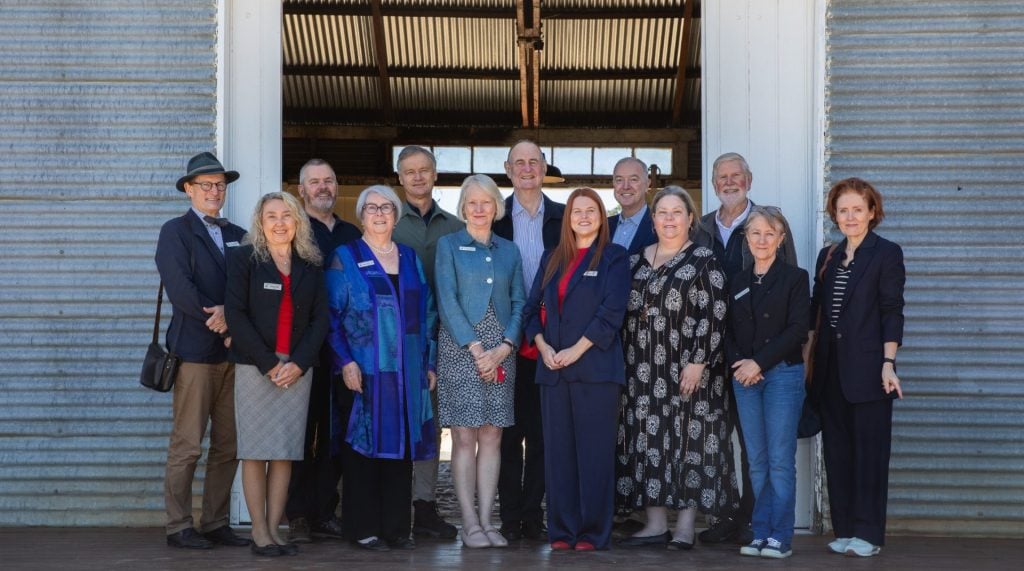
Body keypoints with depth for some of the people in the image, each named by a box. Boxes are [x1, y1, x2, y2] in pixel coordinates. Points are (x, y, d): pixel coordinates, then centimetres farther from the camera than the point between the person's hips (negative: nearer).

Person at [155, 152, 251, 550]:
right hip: (195, 351, -6)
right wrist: (220, 319, -12)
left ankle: (216, 524, 14)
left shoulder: (237, 236, 16)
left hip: (233, 352, 6)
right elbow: (181, 290, -12)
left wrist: (228, 314, -12)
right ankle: (179, 528, 3)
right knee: (187, 446, -3)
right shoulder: (175, 232, 0)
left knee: (228, 446, 7)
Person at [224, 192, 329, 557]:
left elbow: (320, 318, 7)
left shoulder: (310, 266, 11)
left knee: (285, 452, 2)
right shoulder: (244, 259, 2)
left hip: (297, 369, 3)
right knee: (256, 451, -2)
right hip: (254, 367, -3)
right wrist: (268, 363, -10)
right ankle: (259, 531, 4)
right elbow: (235, 314, -6)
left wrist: (299, 363, -7)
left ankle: (274, 529, 7)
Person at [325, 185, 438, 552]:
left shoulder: (410, 258, 14)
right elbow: (332, 314, -4)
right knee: (363, 447, -2)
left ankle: (396, 527, 12)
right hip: (364, 371, -4)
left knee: (401, 447, 5)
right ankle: (362, 528, 5)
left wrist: (429, 363, 10)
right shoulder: (345, 257, 1)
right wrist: (345, 362, -13)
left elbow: (426, 313, 15)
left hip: (405, 372, 4)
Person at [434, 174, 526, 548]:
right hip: (460, 349, -3)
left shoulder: (509, 251, 14)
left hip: (501, 352, 3)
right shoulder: (449, 245, 5)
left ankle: (486, 521, 6)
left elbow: (519, 303, 9)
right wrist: (477, 348, -12)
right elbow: (447, 301, -4)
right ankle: (469, 524, -1)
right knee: (465, 436, -4)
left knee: (492, 436, 2)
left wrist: (504, 347, -7)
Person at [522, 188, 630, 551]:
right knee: (558, 452, 5)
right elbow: (533, 307, 13)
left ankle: (593, 532, 2)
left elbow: (611, 312, -8)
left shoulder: (614, 257, 2)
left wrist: (576, 351, -13)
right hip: (553, 369, 5)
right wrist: (543, 346, -4)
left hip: (595, 367, -4)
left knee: (594, 452, -3)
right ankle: (562, 531, 10)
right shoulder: (551, 258, 16)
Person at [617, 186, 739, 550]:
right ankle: (656, 524, 11)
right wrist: (623, 363, 9)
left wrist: (698, 362, -17)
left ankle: (685, 527, 2)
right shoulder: (636, 261, 13)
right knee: (650, 442, 5)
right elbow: (625, 312, 16)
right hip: (644, 372, 5)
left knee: (689, 442, -2)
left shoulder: (704, 261, -3)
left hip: (687, 371, -5)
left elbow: (713, 317, -9)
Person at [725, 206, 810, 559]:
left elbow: (797, 330, -8)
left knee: (780, 460, -5)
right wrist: (737, 363, -6)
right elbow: (728, 332, 13)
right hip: (744, 378, 4)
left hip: (783, 374, -4)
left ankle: (780, 537, -1)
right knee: (756, 461, 5)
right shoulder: (738, 282, 14)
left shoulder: (794, 278, 1)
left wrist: (759, 362, -13)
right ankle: (760, 533, 10)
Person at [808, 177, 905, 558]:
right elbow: (815, 312, 14)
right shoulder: (827, 256, 14)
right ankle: (844, 529, 14)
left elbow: (892, 312, -7)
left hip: (867, 368, -6)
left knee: (870, 450, -1)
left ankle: (868, 533, 3)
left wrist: (888, 364, -15)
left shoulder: (886, 253, -2)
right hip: (831, 369, 6)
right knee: (837, 450, 7)